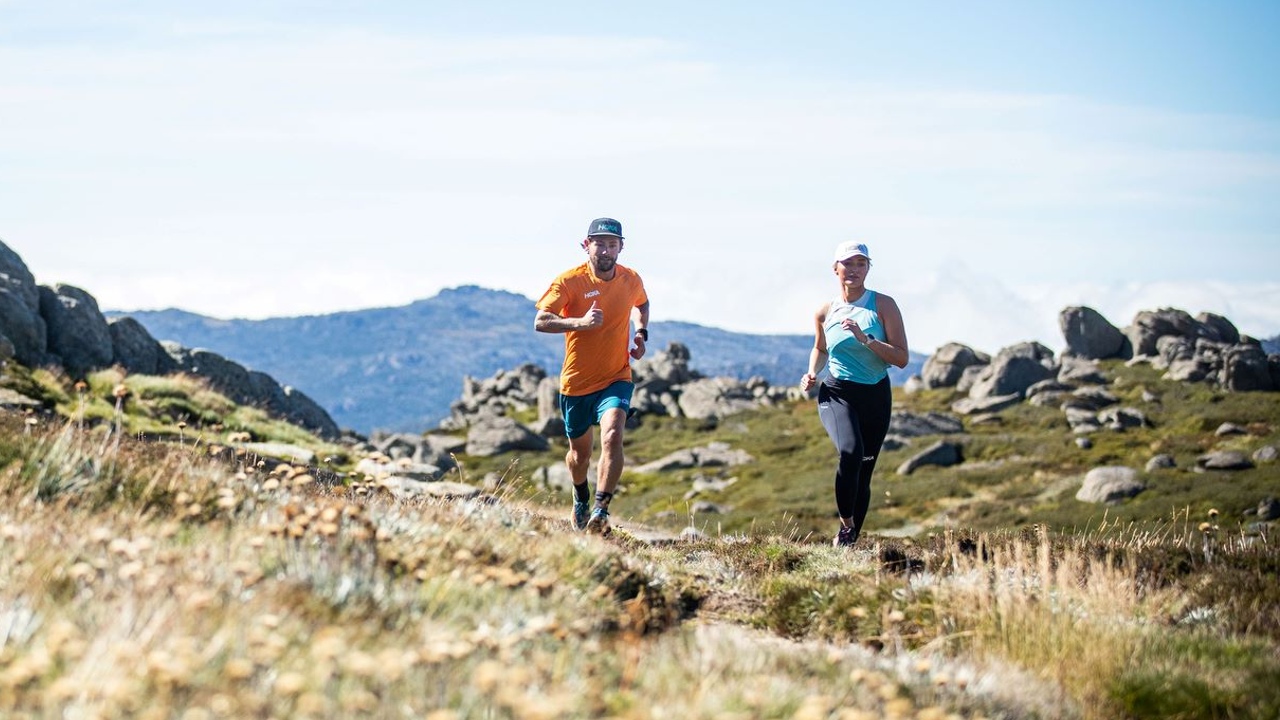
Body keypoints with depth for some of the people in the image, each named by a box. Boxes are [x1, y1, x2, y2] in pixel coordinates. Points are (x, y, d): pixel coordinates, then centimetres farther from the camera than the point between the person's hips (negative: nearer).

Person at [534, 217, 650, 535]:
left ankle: (600, 511, -27)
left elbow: (641, 305, 24)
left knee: (612, 437, -26)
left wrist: (641, 333, 5)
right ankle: (581, 500, 46)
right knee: (580, 451, 15)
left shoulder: (631, 279, -1)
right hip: (576, 381, 0)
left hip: (616, 379, 0)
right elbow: (540, 322, -18)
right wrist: (580, 322, -32)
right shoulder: (569, 281, -12)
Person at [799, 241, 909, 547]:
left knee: (863, 472, 6)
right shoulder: (825, 313, 2)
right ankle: (845, 524, -17)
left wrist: (865, 339, -21)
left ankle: (849, 540, 22)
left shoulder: (883, 305, -5)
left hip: (876, 396, 1)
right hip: (836, 394, -1)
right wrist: (812, 374, 3)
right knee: (850, 451, -29)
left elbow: (902, 358, -10)